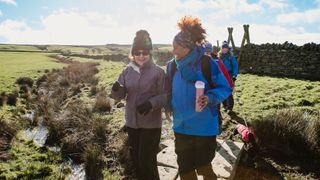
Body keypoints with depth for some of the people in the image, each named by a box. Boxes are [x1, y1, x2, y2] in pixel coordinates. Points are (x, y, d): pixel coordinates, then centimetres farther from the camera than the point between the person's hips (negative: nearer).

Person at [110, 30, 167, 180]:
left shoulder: (158, 71, -10)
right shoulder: (127, 70, 2)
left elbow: (165, 96, -9)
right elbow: (120, 95, 0)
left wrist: (151, 103, -27)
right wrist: (116, 90, -23)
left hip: (151, 124, -4)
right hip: (132, 122, 5)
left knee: (147, 161, 1)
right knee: (136, 159, 18)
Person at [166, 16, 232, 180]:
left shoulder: (207, 64, -14)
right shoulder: (172, 65, 0)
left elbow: (225, 88, -7)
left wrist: (210, 98, -24)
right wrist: (169, 105, -2)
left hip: (204, 127, -4)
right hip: (181, 127, 4)